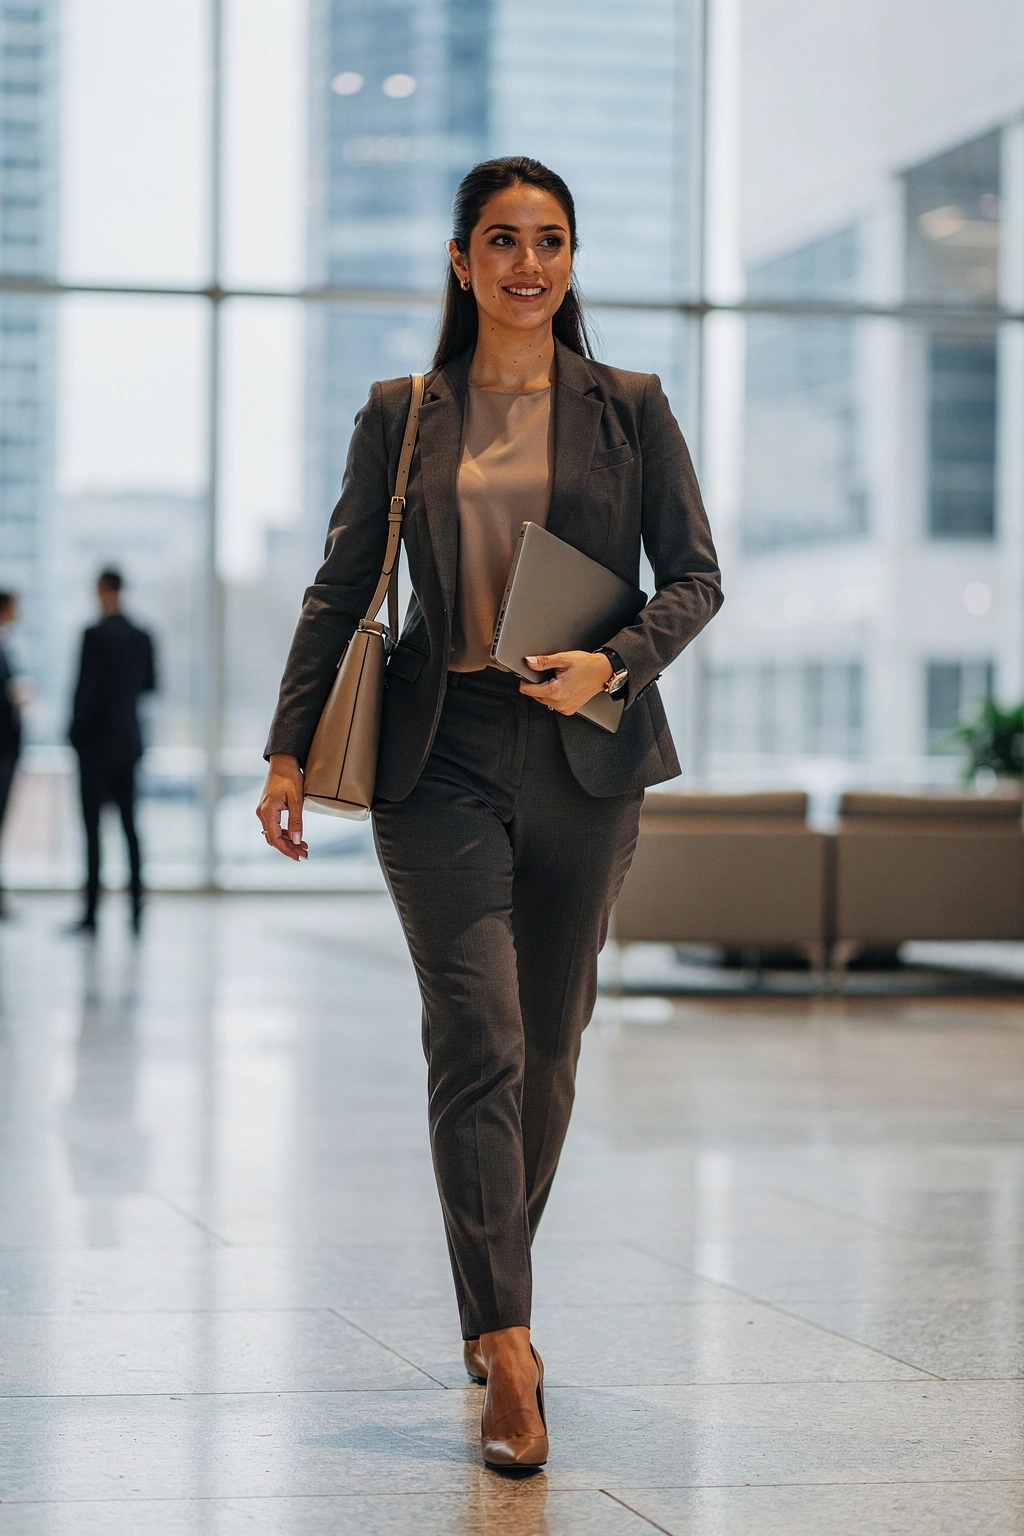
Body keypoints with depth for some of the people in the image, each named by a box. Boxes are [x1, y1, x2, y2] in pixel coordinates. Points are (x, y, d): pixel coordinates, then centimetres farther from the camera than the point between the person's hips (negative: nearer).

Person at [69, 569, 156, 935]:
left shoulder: (95, 635, -14)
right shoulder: (142, 637, 5)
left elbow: (85, 687, -14)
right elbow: (150, 684, 12)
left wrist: (76, 731, -3)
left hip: (97, 741, -6)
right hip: (129, 741, 6)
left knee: (93, 827, -4)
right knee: (129, 825, 9)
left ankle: (91, 912, -7)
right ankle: (136, 908, 6)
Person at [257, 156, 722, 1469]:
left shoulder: (630, 410, 7)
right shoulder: (401, 416, 7)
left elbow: (696, 577, 6)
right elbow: (340, 589, 7)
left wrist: (611, 663, -13)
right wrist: (291, 748, 0)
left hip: (584, 757, 2)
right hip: (442, 753, -1)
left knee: (548, 1045, 9)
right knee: (479, 1040, -12)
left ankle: (493, 1299, 29)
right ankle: (507, 1354, -12)